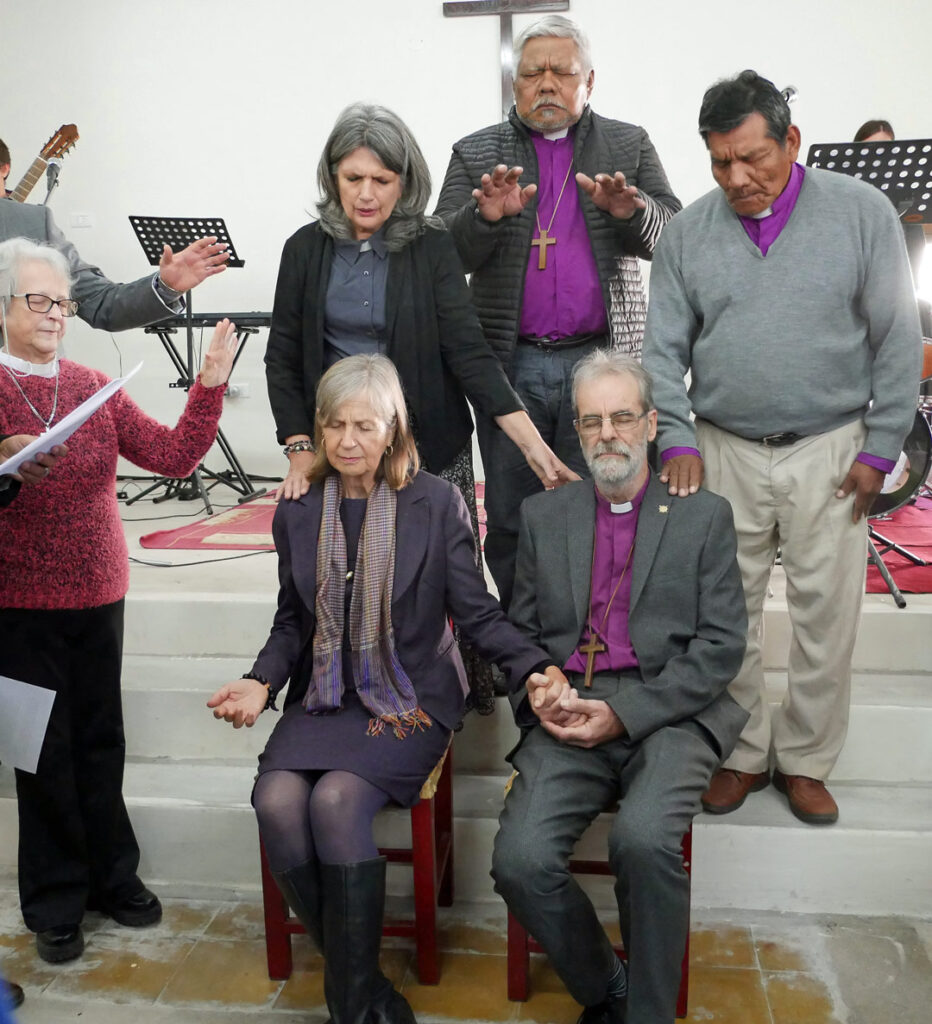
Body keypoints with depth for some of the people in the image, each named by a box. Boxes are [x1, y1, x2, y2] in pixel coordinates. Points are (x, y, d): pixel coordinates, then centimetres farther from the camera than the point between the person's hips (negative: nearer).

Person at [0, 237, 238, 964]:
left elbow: (174, 456, -1)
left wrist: (211, 385, -10)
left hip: (99, 592, 3)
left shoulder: (93, 387, 5)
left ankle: (112, 877, 30)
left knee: (102, 741, 12)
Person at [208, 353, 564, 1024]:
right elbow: (292, 623, 13)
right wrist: (262, 682, -5)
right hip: (324, 699, 4)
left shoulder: (436, 503, -4)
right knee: (277, 800, -22)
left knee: (336, 799, -27)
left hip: (411, 699, -3)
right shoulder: (299, 513, 6)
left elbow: (476, 612, -4)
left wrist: (535, 668, -19)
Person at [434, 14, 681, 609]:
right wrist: (485, 215, -18)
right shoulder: (476, 154, 11)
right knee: (510, 520, 6)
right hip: (510, 364, 1)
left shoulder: (630, 147, 11)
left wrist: (631, 210, -20)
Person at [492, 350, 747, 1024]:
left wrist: (624, 711, -10)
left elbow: (722, 645, 0)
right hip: (569, 715, 3)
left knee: (643, 840, -31)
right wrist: (535, 685, -4)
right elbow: (521, 630, 19)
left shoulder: (704, 516, 8)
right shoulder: (543, 516, 16)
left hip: (667, 714, -2)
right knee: (520, 859, -20)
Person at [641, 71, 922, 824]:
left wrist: (879, 451, -3)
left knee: (827, 617, 5)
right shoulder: (689, 233, 4)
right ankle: (742, 755, 25)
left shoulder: (861, 211, 0)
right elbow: (664, 350, 5)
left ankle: (806, 760, 25)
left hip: (830, 450, -1)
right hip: (723, 451, 1)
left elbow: (899, 340, 1)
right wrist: (677, 442, -6)